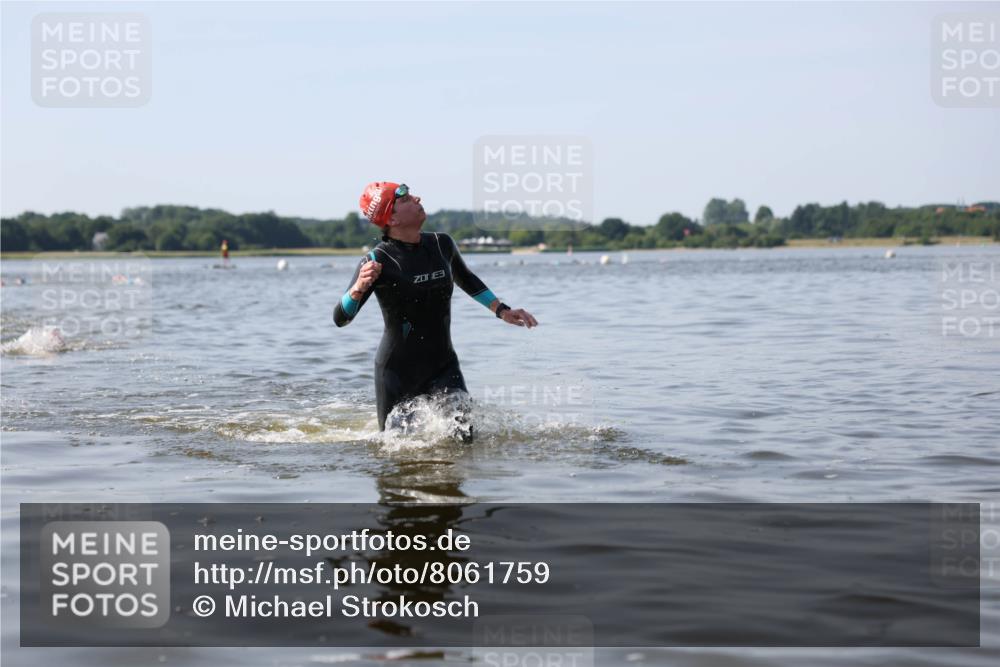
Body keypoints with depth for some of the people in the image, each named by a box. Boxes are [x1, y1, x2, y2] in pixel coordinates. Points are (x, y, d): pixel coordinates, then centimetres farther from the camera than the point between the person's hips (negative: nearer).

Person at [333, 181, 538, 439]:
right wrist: (358, 288, -38)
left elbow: (466, 280, 23)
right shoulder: (377, 261, -15)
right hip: (397, 371, -3)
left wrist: (502, 310, 18)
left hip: (443, 366, 4)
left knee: (463, 436, -14)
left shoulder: (442, 245, 1)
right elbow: (340, 319, -20)